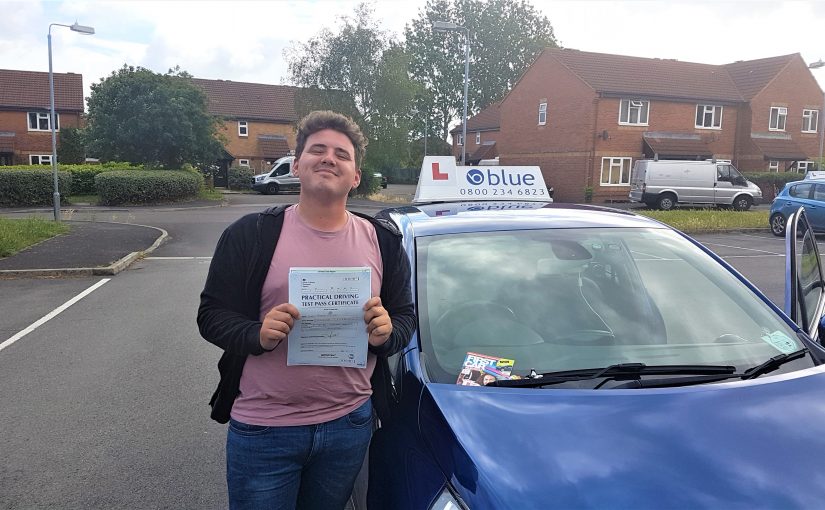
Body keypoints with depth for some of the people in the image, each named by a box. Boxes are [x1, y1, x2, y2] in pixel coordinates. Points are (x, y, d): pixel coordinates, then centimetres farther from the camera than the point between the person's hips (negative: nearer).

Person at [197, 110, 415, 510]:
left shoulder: (382, 241, 3)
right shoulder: (251, 234, -5)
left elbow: (406, 316, 8)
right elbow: (211, 315, -3)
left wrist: (388, 332, -15)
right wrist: (257, 334, -23)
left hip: (349, 425, 3)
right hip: (262, 430, -2)